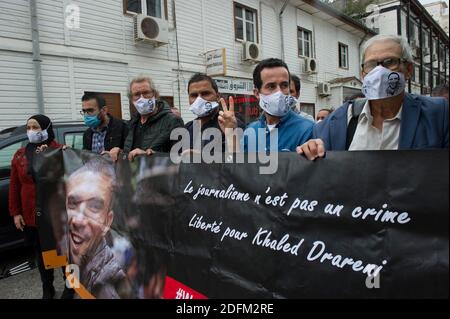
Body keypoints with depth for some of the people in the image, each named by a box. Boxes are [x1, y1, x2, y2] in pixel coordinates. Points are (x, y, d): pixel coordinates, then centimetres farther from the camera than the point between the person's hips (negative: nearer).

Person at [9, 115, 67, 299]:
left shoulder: (59, 151, -6)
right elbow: (14, 186, 7)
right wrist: (15, 212, 4)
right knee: (41, 251, 15)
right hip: (32, 215, 4)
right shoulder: (20, 155, 6)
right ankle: (47, 289, 32)